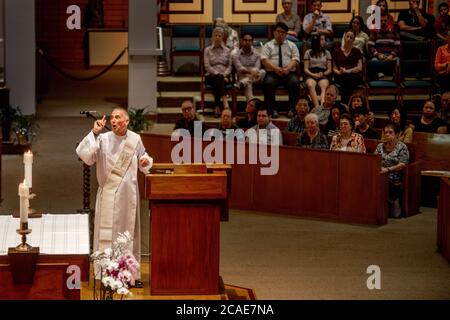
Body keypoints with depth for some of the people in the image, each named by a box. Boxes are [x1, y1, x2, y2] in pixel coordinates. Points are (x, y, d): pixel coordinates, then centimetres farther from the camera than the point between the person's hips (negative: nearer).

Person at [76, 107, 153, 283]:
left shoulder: (135, 139, 1)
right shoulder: (103, 139, -8)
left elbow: (143, 157, 16)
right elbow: (83, 153, -21)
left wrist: (145, 161, -6)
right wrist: (94, 133, -25)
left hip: (128, 194, 3)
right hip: (108, 194, -3)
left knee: (128, 231, 10)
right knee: (107, 231, -2)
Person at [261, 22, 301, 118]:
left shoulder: (292, 45, 17)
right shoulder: (268, 45, 13)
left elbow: (295, 60, 3)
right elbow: (264, 60, -2)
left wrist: (287, 69, -17)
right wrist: (276, 69, -18)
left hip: (289, 73, 1)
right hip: (272, 72, -1)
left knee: (295, 83, -31)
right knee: (269, 83, -33)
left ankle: (292, 109, -25)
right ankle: (272, 110, -28)